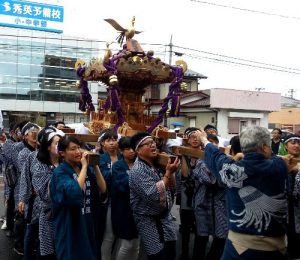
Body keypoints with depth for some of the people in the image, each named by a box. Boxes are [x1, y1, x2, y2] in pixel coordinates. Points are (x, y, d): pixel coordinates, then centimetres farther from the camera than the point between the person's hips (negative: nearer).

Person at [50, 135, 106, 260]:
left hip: (88, 225, 6)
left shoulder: (87, 169, 6)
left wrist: (95, 166, -11)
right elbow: (75, 192, -29)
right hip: (69, 228, -6)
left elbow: (103, 189, -2)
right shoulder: (60, 172, -12)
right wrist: (84, 166, -20)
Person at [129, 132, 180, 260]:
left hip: (165, 217, 8)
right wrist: (169, 172, -29)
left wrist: (170, 171, -10)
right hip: (150, 222, -8)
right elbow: (153, 195, -31)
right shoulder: (138, 171, -22)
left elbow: (171, 188, 7)